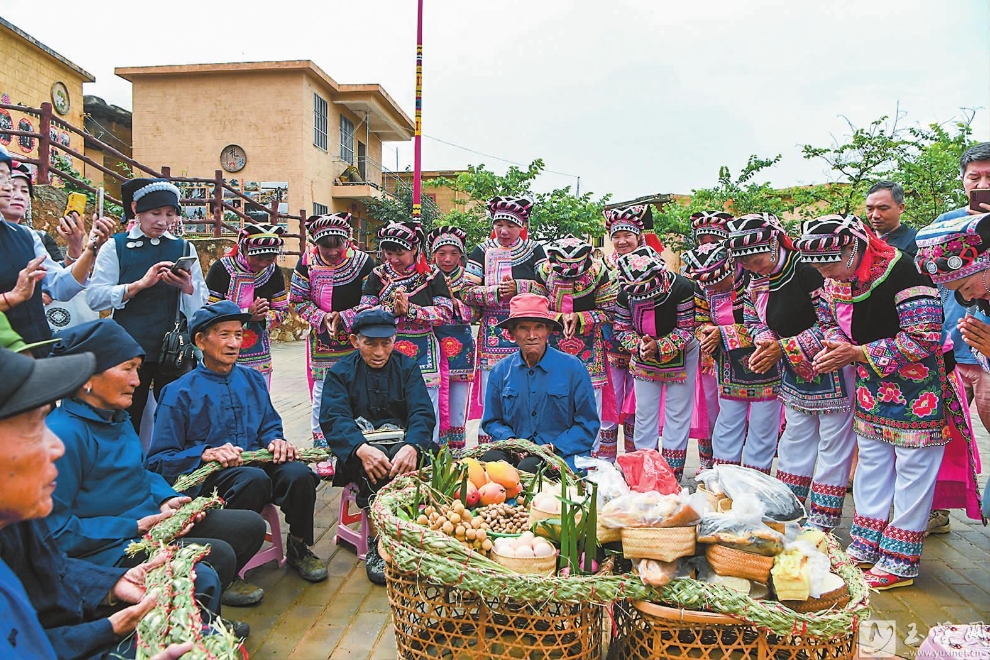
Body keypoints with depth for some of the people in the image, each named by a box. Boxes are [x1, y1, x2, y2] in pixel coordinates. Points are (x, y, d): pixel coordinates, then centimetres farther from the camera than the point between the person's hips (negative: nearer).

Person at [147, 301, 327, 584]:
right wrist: (206, 453, -21)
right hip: (209, 475, -4)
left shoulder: (253, 380, 16)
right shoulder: (179, 392, 1)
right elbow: (159, 460, -3)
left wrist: (276, 442, -3)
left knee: (299, 473, -29)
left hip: (257, 461, 4)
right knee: (254, 479, -38)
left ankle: (299, 548, -1)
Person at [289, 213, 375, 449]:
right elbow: (298, 300, 1)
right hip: (321, 340, 1)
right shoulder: (307, 263, -5)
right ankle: (321, 451, 19)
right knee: (322, 394, 7)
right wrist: (322, 318, -14)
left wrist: (343, 317, -17)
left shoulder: (363, 262, -9)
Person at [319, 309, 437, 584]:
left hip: (401, 442, 1)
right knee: (374, 465, -35)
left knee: (402, 459, -34)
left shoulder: (407, 367, 9)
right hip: (360, 445, -1)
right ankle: (376, 546, -23)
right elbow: (333, 418, -11)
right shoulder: (340, 372, 6)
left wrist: (412, 446, -28)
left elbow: (422, 413, -4)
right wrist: (361, 448, -33)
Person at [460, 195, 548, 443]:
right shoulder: (482, 252, 8)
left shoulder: (534, 250, 8)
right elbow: (466, 292, 1)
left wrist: (519, 287, -13)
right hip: (492, 335, 0)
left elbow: (548, 288, 0)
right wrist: (495, 292, -13)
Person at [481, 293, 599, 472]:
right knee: (490, 459, -31)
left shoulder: (572, 368, -1)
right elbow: (492, 421, 16)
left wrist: (553, 447, -11)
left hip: (563, 456, -2)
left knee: (529, 466, -35)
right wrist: (511, 440, -6)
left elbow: (588, 424, 2)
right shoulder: (500, 371, 7)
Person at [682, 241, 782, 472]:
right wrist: (707, 334, -16)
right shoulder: (705, 290, -1)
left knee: (762, 426, 4)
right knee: (727, 423, 13)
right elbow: (702, 323, 8)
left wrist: (724, 333, -24)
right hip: (731, 369, 5)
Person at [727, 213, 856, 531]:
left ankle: (822, 521, 12)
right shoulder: (758, 283, 1)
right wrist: (765, 342, -10)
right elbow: (753, 319, 12)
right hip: (795, 374, 8)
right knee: (795, 440, 17)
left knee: (833, 445, 3)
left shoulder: (809, 271, -24)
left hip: (831, 372, -8)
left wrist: (784, 348, -22)